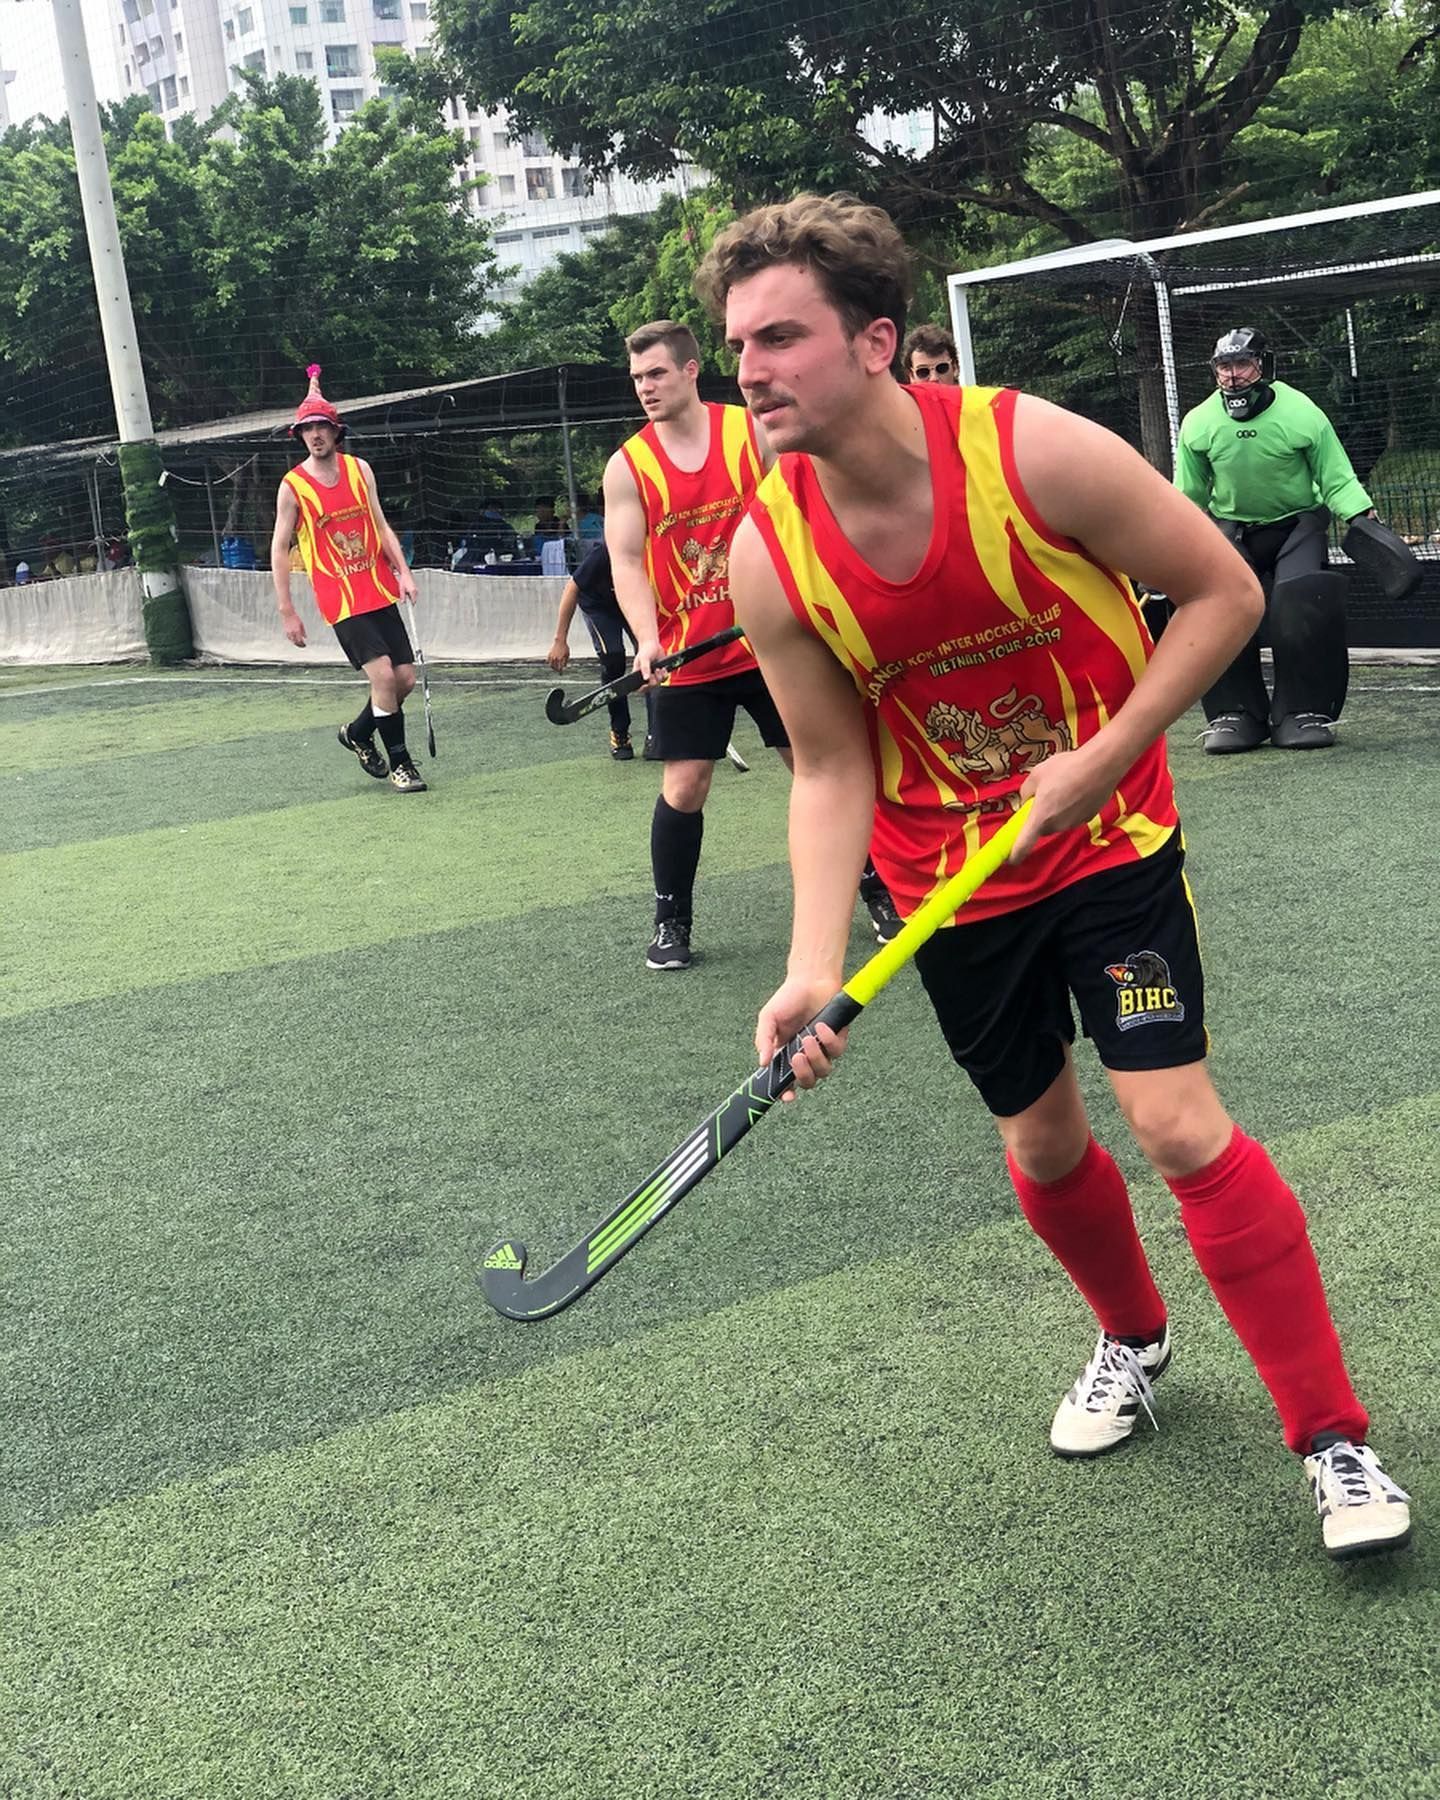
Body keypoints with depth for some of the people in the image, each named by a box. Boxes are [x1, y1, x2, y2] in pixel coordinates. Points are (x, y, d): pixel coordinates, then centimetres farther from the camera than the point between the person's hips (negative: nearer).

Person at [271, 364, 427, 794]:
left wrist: (403, 572, 0)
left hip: (380, 592, 5)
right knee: (383, 675, -16)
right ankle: (399, 763, -1)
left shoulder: (359, 469, 7)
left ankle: (357, 734, 30)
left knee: (405, 678, 4)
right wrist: (287, 611, -5)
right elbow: (279, 549, -1)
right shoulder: (293, 487, -5)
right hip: (341, 602, -5)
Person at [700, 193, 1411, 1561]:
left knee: (1177, 1122, -12)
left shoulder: (1035, 450, -24)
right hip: (951, 879, 3)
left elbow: (1224, 591, -14)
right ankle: (1132, 1339, 43)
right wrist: (814, 966, -21)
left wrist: (1101, 759, -22)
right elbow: (831, 771, -9)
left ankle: (1334, 1438, 5)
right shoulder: (769, 557, -15)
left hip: (1106, 836, -3)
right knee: (1041, 1142, 12)